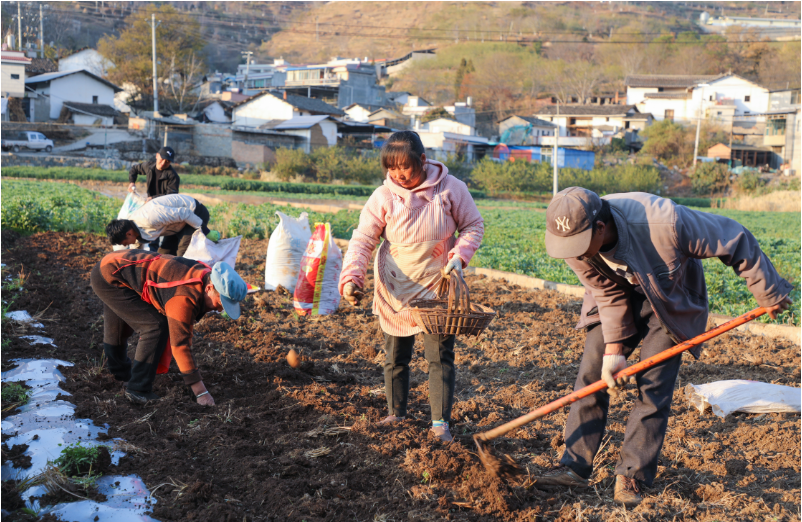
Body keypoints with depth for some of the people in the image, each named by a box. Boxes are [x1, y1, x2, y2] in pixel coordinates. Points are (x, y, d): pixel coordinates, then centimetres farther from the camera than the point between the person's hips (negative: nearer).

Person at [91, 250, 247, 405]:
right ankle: (138, 390, -6)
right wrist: (200, 391, -26)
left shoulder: (203, 273, -6)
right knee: (156, 327, -15)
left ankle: (120, 371, 56)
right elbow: (180, 344, -30)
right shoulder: (184, 298, -33)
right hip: (111, 277, -9)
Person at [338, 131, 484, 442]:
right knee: (395, 356, 12)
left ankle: (440, 422, 10)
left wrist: (460, 255, -16)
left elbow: (473, 225, 2)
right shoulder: (383, 197, -12)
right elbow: (362, 240, -13)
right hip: (395, 289, 1)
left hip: (437, 287, -1)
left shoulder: (450, 189, -10)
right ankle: (396, 414, 31)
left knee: (441, 355, -2)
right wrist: (351, 278, -28)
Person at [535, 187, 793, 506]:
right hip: (621, 296, 4)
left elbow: (736, 241, -26)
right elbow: (609, 294, -13)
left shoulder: (664, 223, -41)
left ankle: (632, 477, 4)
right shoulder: (574, 241, -27)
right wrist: (613, 350, -18)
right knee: (591, 374, -5)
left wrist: (769, 293, -14)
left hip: (671, 303, -3)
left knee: (653, 389, -9)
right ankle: (575, 467, 4)